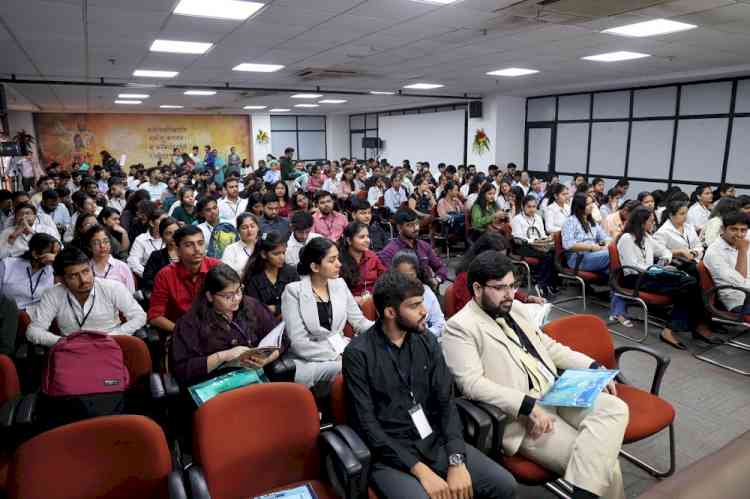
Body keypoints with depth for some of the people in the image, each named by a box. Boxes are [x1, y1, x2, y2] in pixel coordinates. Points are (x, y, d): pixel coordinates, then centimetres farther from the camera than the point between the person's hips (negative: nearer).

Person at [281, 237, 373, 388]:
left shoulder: (340, 284, 7)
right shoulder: (294, 291, -8)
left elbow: (359, 321, 7)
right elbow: (299, 342, -13)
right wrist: (337, 357, -18)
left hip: (342, 349, 5)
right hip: (309, 359, -5)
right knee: (342, 368, -33)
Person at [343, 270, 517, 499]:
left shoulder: (427, 341, 4)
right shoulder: (358, 353, -11)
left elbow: (446, 402, 1)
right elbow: (367, 424, -13)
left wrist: (456, 461, -13)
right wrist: (420, 470, -18)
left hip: (436, 441, 5)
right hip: (390, 452, -4)